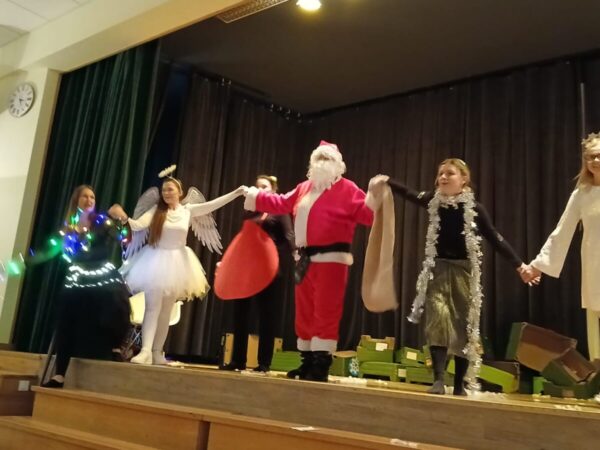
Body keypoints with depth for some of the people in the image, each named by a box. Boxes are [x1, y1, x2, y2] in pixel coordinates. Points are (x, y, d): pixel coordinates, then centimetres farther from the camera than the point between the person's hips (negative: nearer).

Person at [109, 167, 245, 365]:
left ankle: (157, 352, 15)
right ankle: (146, 351, -12)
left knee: (166, 310, 8)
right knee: (153, 307, -8)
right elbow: (138, 225, -14)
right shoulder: (156, 209, -2)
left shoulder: (188, 210, 2)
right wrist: (124, 217, -34)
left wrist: (237, 192, -5)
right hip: (156, 261, -2)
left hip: (176, 263, 2)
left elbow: (213, 204, 0)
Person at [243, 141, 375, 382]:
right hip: (306, 260, 8)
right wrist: (255, 196, 33)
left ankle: (321, 366, -6)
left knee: (325, 313, -11)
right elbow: (282, 203, 31)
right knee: (305, 314, 12)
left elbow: (367, 213, -11)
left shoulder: (346, 189, -2)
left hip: (331, 259, -8)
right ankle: (308, 362, 23)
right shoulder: (304, 188, 20)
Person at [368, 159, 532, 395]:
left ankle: (459, 385, 14)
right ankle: (438, 380, -16)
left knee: (463, 326, 3)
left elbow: (495, 239, -4)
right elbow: (408, 194, -13)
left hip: (463, 270, -1)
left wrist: (519, 264, -9)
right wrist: (386, 182, -31)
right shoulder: (434, 201, 1)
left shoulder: (474, 208, -5)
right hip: (438, 269, 1)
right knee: (438, 318, -16)